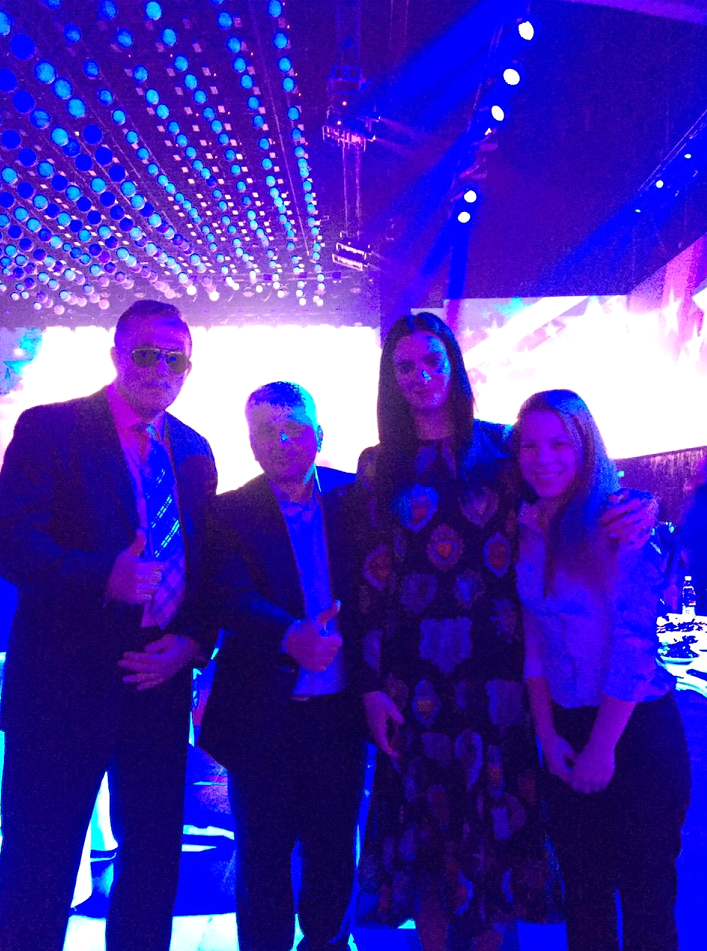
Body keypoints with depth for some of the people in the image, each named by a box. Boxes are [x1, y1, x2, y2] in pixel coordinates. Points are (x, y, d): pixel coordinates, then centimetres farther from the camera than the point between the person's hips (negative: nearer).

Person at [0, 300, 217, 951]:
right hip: (63, 683, -5)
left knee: (155, 856, 17)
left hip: (161, 677, 5)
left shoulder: (194, 452, 11)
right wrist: (104, 577, -29)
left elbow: (207, 562, 10)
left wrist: (193, 642, -6)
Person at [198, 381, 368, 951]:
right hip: (265, 713, -1)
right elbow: (233, 600, -16)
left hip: (341, 710, 2)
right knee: (264, 853, 12)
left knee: (333, 849, 16)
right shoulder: (231, 512, -3)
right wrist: (291, 636, -34)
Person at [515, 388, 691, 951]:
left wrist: (602, 746, -14)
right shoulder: (528, 530, 2)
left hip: (637, 729, -5)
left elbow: (636, 644, -17)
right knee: (581, 887, 17)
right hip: (566, 731, 5)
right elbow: (535, 638, 5)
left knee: (644, 891, 8)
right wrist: (548, 734, 1)